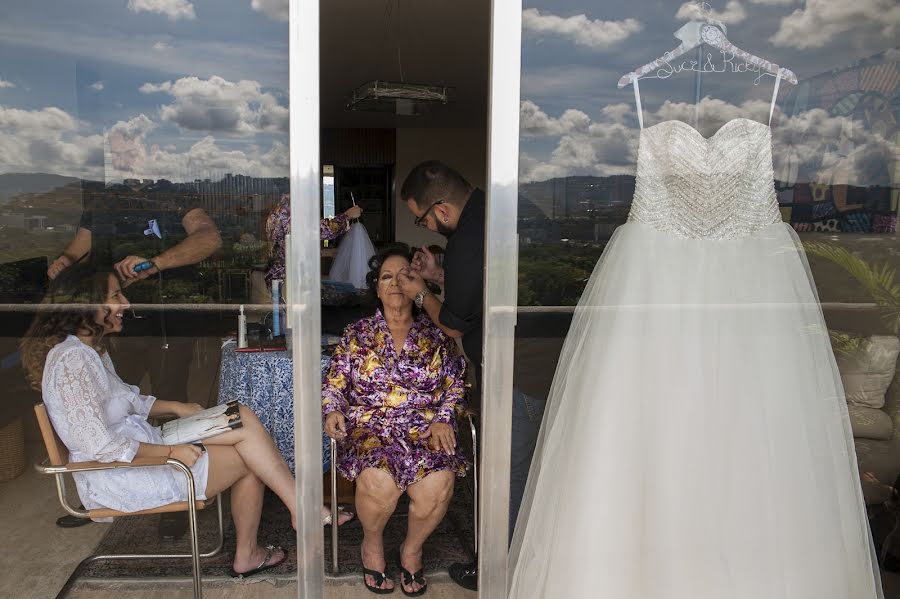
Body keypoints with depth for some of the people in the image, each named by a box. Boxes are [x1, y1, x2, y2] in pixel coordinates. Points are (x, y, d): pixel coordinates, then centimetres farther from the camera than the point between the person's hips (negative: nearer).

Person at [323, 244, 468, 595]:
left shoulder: (436, 336, 12)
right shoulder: (358, 335, 13)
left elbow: (455, 386, 10)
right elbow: (334, 383, 11)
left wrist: (444, 420, -7)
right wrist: (333, 411, -9)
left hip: (424, 429, 1)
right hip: (369, 427, 0)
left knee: (438, 485, -30)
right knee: (379, 482, -33)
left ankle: (412, 549, 3)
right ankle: (372, 544, 2)